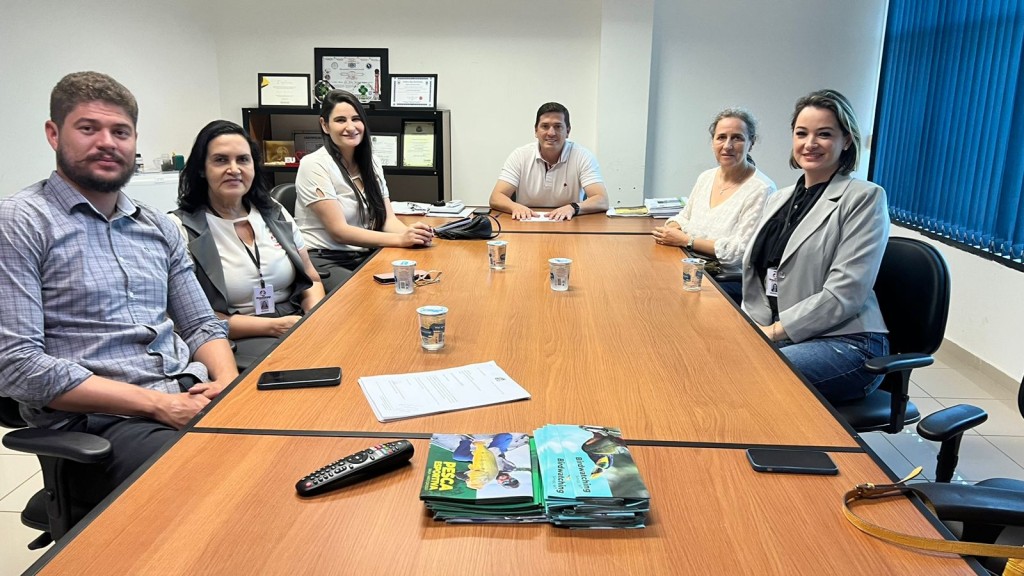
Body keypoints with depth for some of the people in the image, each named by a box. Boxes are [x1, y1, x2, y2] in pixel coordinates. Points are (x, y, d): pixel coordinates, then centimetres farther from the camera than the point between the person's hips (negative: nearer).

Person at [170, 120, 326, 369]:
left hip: (298, 328, 6)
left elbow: (311, 280, 15)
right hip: (236, 343, -6)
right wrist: (273, 326, -15)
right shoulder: (182, 228, -3)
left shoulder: (275, 214, 13)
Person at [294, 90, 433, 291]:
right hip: (324, 261, -6)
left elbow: (388, 219, 3)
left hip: (364, 256, 6)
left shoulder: (370, 162, 9)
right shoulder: (314, 165, -11)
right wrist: (400, 239, -28)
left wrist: (409, 232, -22)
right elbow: (339, 231, -17)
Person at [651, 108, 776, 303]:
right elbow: (685, 217, 23)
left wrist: (685, 240, -16)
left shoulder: (761, 190, -12)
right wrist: (671, 228, -2)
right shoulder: (706, 177, 10)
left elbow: (740, 251, -18)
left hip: (732, 281, -6)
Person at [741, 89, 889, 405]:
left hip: (846, 343, -6)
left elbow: (844, 293, -13)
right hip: (768, 335, 6)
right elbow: (755, 276, 15)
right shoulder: (778, 199, 16)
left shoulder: (864, 198, -4)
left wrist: (775, 330, -15)